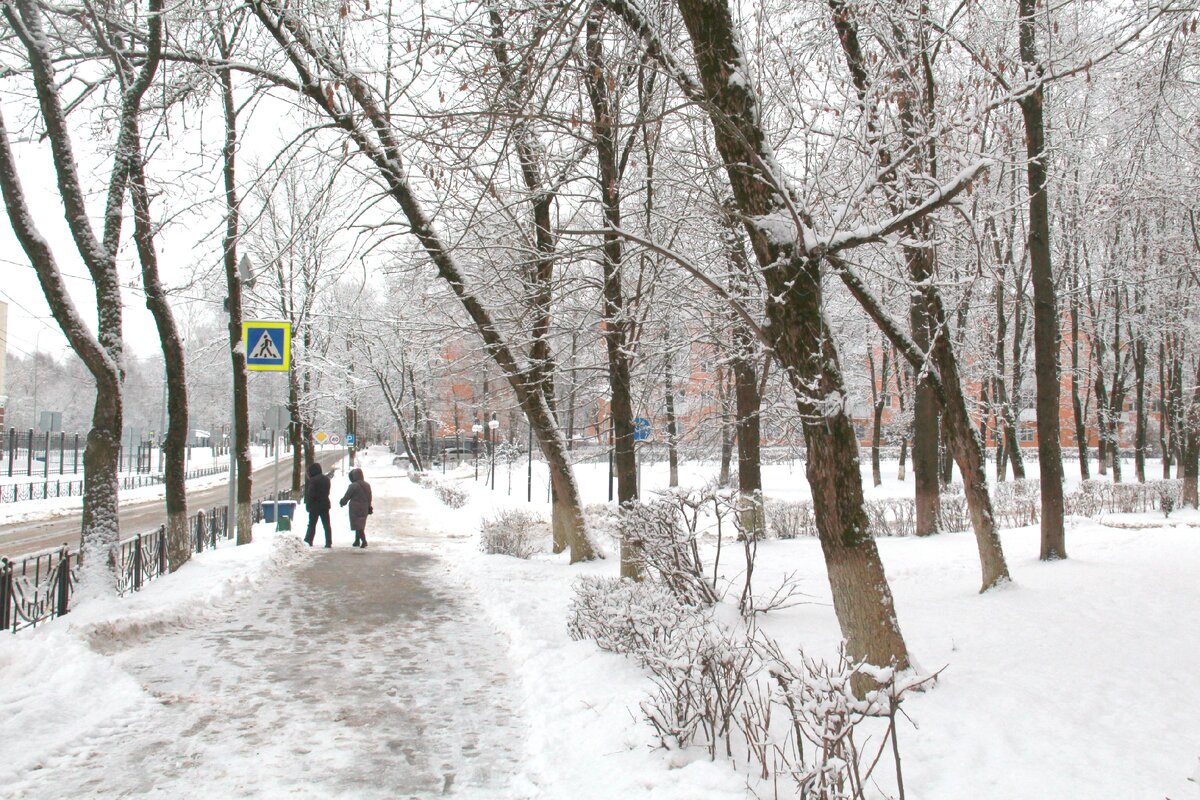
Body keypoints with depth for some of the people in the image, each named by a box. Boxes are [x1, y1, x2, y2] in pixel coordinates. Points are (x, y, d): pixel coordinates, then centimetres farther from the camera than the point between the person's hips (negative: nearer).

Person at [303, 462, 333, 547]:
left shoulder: (313, 480, -15)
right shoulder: (326, 479, 9)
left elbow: (310, 494, -16)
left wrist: (308, 505, -10)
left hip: (315, 505, -6)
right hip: (325, 504, 6)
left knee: (312, 524, 4)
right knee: (326, 524, 6)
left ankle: (308, 541, 5)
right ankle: (329, 542, 3)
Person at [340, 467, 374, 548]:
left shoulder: (353, 486, -16)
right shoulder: (367, 485, 7)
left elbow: (346, 496, -7)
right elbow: (369, 498, 13)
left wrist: (342, 502, 12)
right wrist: (369, 507, 21)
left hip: (355, 508, -7)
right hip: (364, 508, 7)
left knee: (358, 526, -5)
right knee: (361, 525, 16)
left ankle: (364, 541, -16)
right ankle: (357, 541, 23)